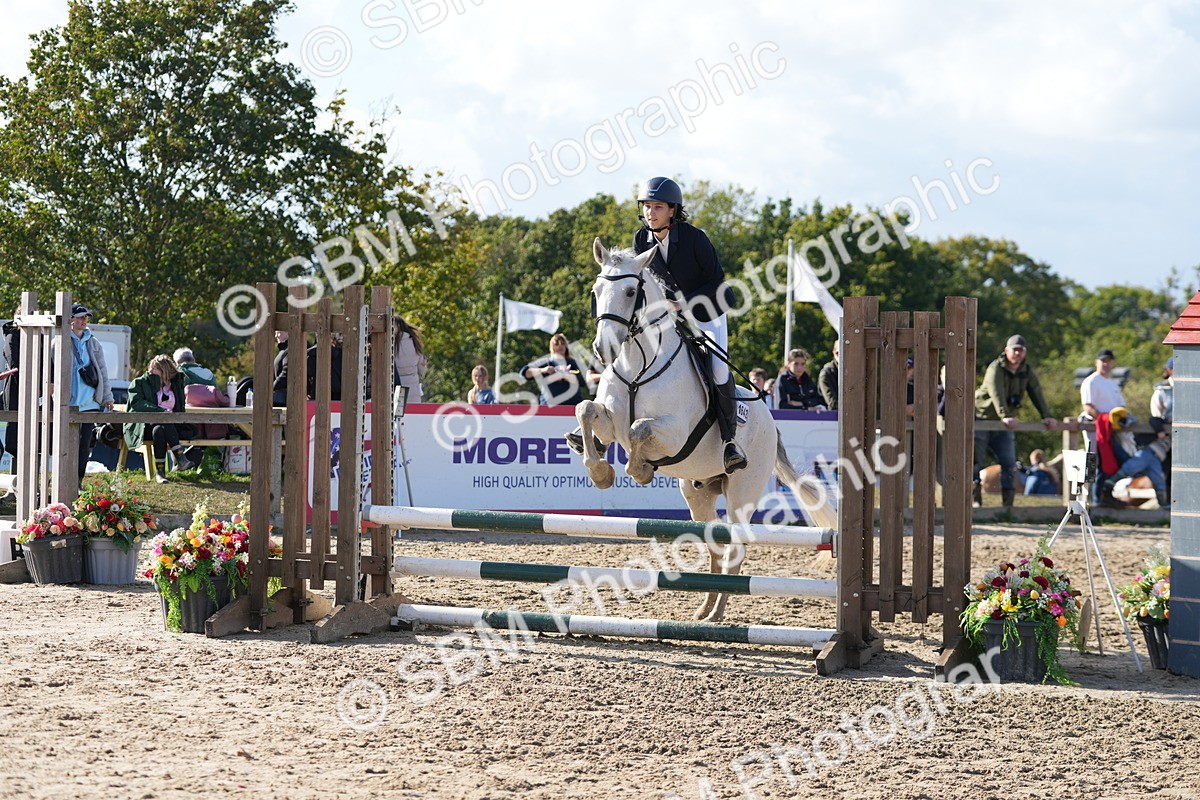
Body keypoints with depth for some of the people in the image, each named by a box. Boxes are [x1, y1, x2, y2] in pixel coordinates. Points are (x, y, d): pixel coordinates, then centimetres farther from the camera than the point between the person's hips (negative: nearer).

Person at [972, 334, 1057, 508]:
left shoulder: (1027, 372, 4)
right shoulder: (996, 368, -16)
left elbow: (1037, 394, -4)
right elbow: (996, 394, -31)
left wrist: (1047, 416, -20)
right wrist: (1004, 416, -46)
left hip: (1004, 424, 5)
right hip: (981, 418, -5)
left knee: (1009, 464, -4)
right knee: (976, 461, -6)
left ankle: (1008, 502, 0)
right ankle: (975, 499, 0)